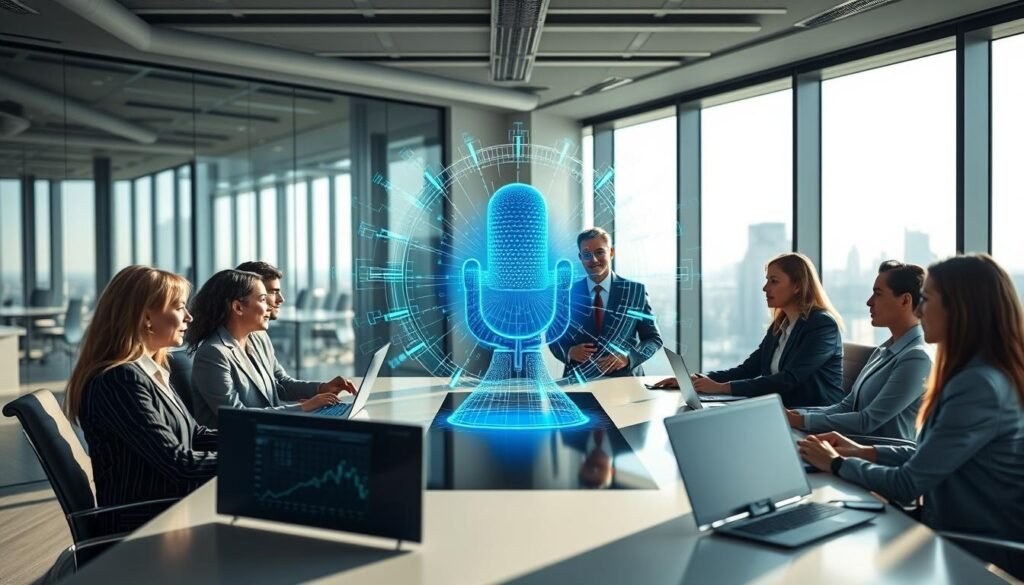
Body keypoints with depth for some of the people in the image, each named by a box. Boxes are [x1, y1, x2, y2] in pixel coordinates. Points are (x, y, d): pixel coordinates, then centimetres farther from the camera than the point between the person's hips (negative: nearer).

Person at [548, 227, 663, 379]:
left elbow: (654, 338, 7)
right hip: (580, 381, 1)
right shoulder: (568, 293, 5)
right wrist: (568, 351, -8)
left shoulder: (636, 291, 4)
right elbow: (554, 336, 13)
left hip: (624, 379, -1)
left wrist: (628, 358, -10)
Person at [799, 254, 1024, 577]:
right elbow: (930, 457, 14)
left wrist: (837, 464, -6)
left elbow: (907, 485, -21)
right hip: (960, 536, 8)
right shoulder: (980, 375, 7)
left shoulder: (978, 386, -25)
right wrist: (865, 452, 6)